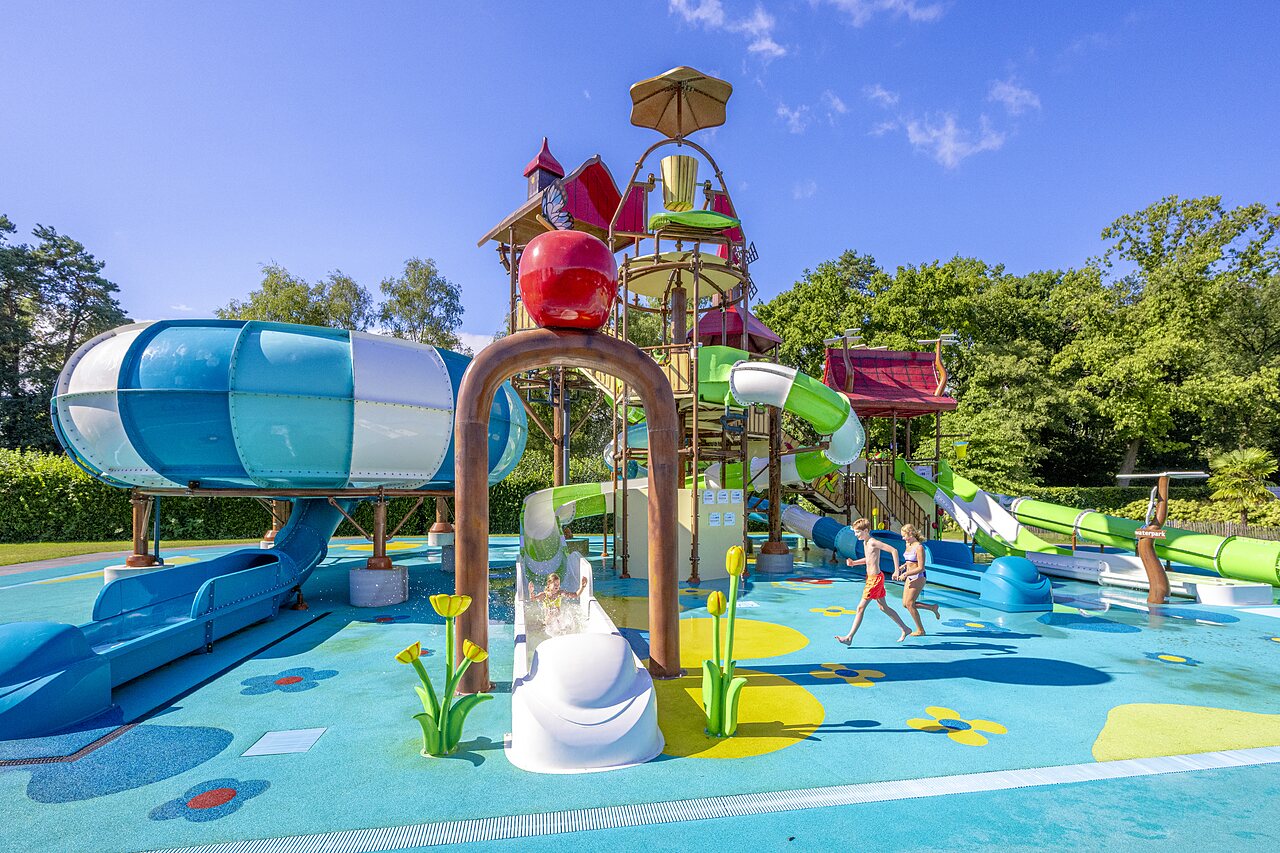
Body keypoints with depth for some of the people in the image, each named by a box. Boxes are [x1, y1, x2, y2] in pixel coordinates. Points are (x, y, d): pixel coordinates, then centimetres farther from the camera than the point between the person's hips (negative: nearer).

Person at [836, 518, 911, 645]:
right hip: (871, 578, 10)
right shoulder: (865, 542, 9)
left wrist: (896, 571, -21)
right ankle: (905, 629, 31)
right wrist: (854, 563, 9)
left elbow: (894, 550, -20)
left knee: (860, 608, -6)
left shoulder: (873, 542, -19)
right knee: (883, 607, 19)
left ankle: (849, 637, -2)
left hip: (875, 579, -10)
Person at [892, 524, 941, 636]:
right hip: (910, 577, 9)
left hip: (918, 577, -9)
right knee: (905, 604, 9)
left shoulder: (919, 547, -20)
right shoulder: (908, 544, 7)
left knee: (909, 604, -3)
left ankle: (920, 630, 13)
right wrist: (899, 570, 7)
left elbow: (921, 568, -21)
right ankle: (933, 608, 25)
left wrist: (905, 574, -22)